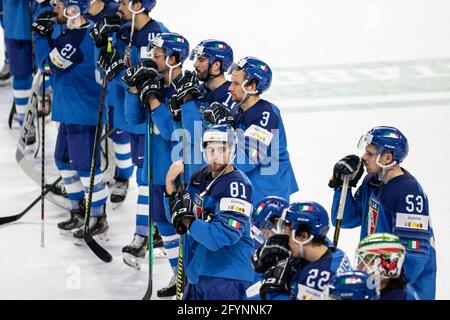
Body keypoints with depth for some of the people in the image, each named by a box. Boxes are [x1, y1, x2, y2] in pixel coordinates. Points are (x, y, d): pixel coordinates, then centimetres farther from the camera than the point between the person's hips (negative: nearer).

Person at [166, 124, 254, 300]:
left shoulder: (237, 185, -18)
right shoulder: (201, 176, 7)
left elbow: (223, 236, -26)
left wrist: (186, 221, -17)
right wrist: (170, 183, 0)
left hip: (226, 277, -8)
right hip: (198, 273, 8)